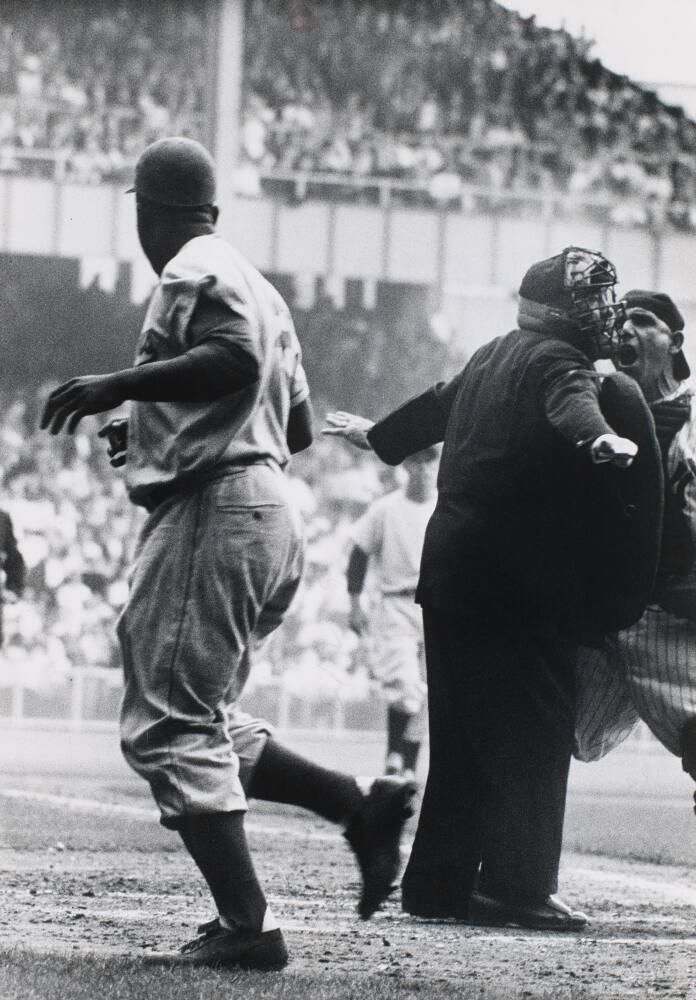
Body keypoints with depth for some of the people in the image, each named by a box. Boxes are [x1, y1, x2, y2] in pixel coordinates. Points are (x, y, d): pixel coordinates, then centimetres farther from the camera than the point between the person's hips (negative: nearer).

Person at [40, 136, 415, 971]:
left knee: (167, 726, -10)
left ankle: (245, 926, -18)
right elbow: (299, 424, 25)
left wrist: (118, 386, -23)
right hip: (268, 508, 10)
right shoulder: (256, 286, 23)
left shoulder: (194, 275, -6)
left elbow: (238, 360, -25)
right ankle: (363, 806, 4)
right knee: (200, 723, 16)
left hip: (213, 510, -10)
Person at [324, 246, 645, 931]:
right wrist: (599, 436, -55)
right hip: (521, 583, -9)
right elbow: (570, 404, -33)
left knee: (463, 733, 14)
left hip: (451, 566, 9)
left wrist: (378, 437, 52)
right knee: (534, 729, -6)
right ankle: (518, 886, -11)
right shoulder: (558, 362, -10)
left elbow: (437, 406, 33)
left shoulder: (494, 356, 16)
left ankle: (437, 883, 16)